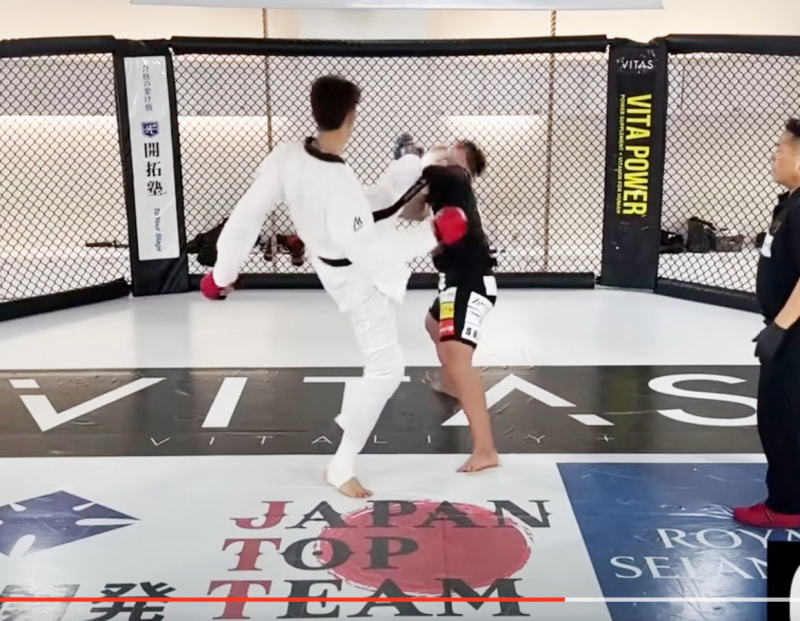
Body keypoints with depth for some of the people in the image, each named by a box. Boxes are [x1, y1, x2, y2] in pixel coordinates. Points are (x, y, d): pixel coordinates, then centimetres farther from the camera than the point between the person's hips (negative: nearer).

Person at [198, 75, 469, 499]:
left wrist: (222, 271, 0)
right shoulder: (340, 186, -41)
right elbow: (368, 255, -35)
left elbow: (247, 213, -14)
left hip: (331, 260, 8)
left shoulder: (286, 156, -22)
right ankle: (341, 467, 9)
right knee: (385, 367, 1)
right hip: (357, 279, -7)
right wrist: (431, 234, -25)